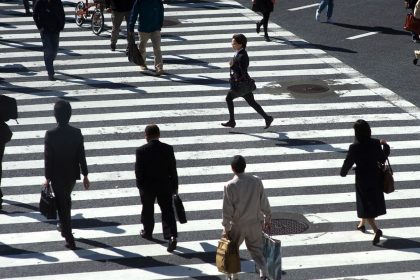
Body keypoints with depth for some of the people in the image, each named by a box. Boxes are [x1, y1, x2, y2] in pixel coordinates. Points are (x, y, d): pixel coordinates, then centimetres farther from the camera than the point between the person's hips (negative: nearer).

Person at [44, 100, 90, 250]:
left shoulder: (51, 134, -20)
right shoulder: (77, 133, -11)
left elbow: (48, 158, -14)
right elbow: (81, 156, -5)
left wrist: (47, 178, -4)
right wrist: (85, 175, 4)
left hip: (57, 176, -4)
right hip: (72, 174, 4)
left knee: (62, 205, 5)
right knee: (66, 200, 27)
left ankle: (70, 239, 4)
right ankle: (66, 229, 42)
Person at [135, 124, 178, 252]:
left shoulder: (141, 151, -14)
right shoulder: (168, 149, -8)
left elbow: (138, 171, -9)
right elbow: (173, 170, -2)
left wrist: (140, 186, 6)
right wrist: (174, 187, 7)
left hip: (147, 186, -1)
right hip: (165, 185, 1)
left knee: (148, 209, 19)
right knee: (167, 211, 2)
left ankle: (147, 232, 37)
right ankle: (172, 236, -12)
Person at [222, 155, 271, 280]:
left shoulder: (230, 186, -16)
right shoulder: (256, 181, -8)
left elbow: (227, 210, -13)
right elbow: (264, 203, 0)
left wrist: (226, 228, -2)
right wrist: (267, 218, 14)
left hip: (237, 225, -2)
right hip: (255, 223, 2)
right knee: (257, 250, 12)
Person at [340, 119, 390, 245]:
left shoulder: (355, 147, -20)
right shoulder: (376, 144, -11)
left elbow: (348, 163, -12)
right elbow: (382, 159, -4)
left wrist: (342, 173, 9)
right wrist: (385, 146, 12)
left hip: (362, 178, -5)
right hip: (375, 177, 5)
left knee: (365, 204, 2)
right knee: (373, 201, 25)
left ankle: (376, 230, -15)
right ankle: (362, 224, 45)